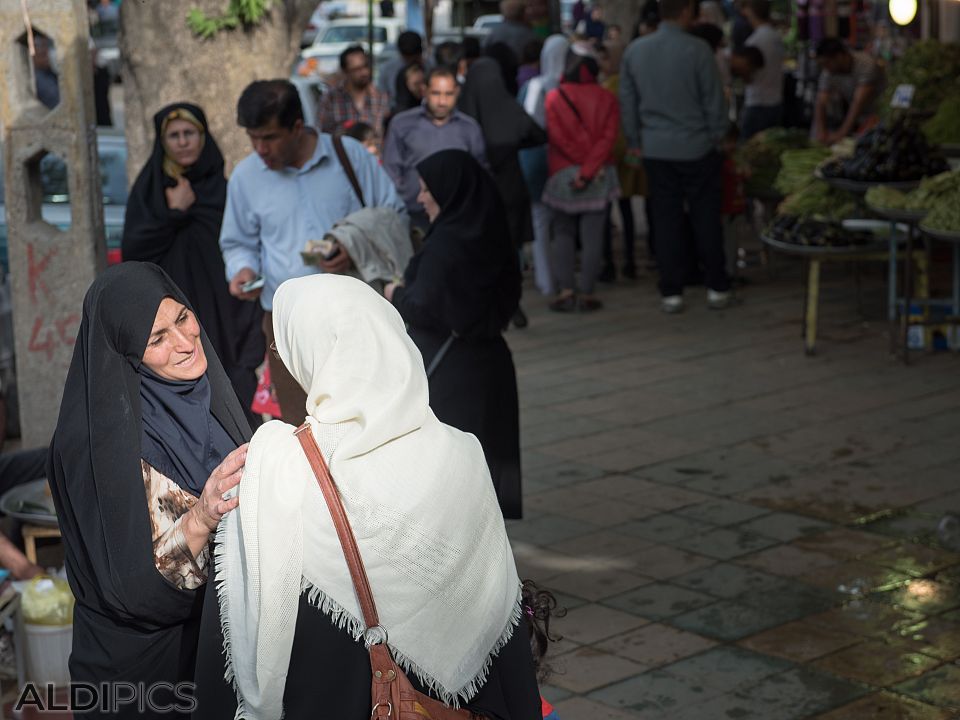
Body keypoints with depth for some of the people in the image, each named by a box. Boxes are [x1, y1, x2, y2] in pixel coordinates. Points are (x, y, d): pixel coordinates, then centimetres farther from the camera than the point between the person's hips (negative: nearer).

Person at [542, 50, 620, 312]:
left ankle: (565, 289, -3)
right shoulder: (607, 99, 0)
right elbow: (608, 138, -9)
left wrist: (581, 169, -4)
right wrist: (589, 171, -14)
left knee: (563, 233, 10)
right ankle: (587, 293, 1)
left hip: (563, 174, 0)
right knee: (592, 235, 3)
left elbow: (558, 137, -8)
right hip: (599, 176, 0)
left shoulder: (554, 97, -2)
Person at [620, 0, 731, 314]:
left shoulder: (635, 50, 1)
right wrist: (718, 136, 7)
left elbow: (627, 100, 8)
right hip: (696, 147, -3)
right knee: (706, 218, 7)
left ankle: (671, 293, 9)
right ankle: (716, 288, 13)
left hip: (655, 149, 3)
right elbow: (714, 99, -8)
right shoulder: (697, 49, -13)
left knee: (666, 220, 8)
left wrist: (634, 141, 18)